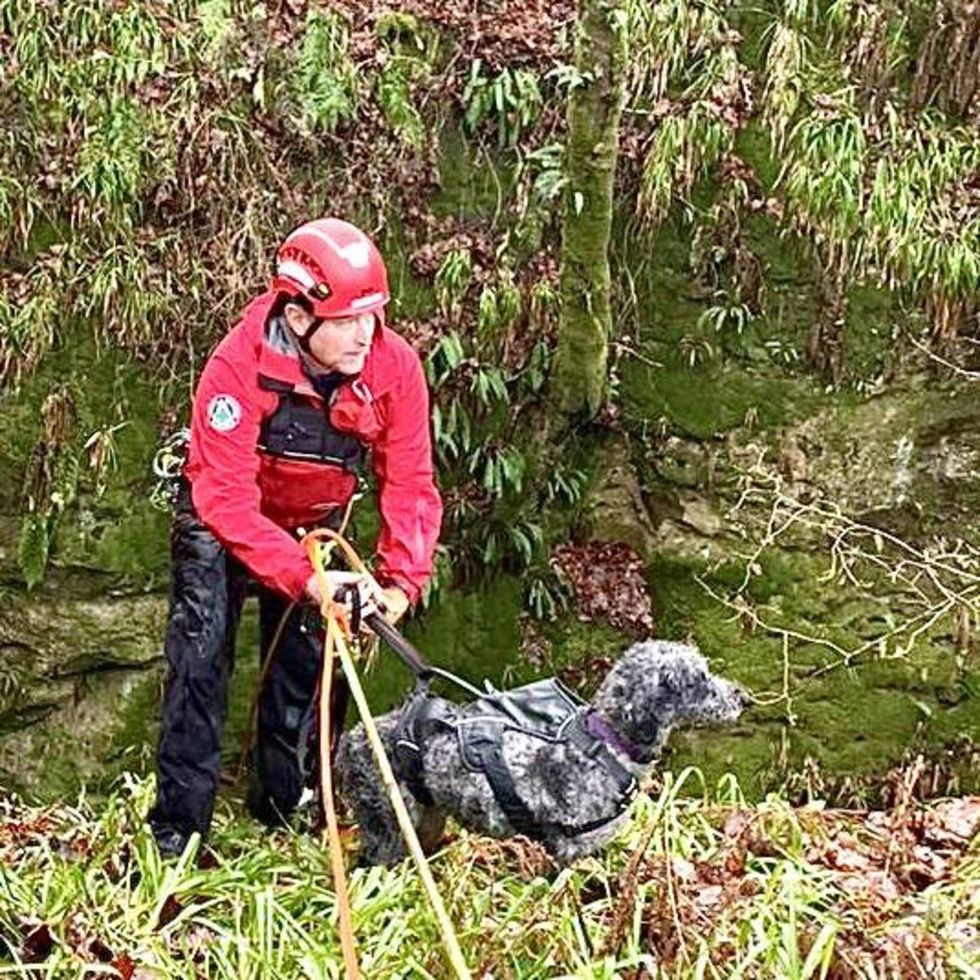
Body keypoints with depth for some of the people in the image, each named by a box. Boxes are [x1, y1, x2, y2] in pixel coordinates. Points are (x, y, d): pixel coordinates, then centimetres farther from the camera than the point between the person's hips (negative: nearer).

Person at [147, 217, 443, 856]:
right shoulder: (238, 367, -37)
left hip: (317, 523, 3)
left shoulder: (395, 366, -27)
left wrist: (401, 582, -35)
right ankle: (177, 827, -1)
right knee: (202, 657, -9)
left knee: (304, 664, 7)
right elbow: (227, 500, -38)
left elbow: (410, 485, -21)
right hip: (223, 522, -3)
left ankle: (280, 805, 26)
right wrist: (305, 578, -47)